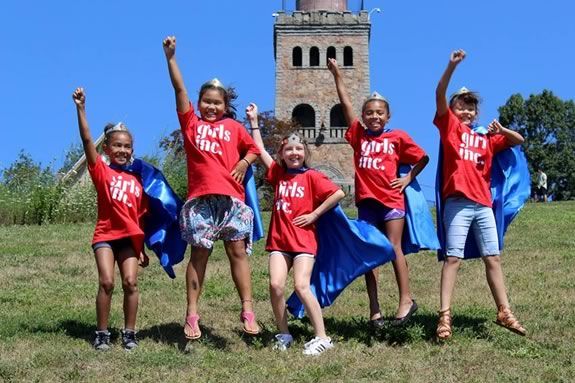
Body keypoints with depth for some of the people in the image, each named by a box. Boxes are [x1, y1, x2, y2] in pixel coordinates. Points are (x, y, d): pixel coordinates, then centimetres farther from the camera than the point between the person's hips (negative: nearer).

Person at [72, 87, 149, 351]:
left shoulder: (137, 181, 8)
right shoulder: (101, 171, 0)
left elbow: (140, 217, 11)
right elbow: (87, 140, -12)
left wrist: (142, 248, 11)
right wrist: (81, 109, -20)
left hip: (130, 238, 2)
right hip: (105, 235, -2)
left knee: (130, 283, -5)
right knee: (106, 282, -11)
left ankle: (129, 333, 6)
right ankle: (102, 334, 2)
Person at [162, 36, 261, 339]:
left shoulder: (234, 127, 15)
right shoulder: (191, 123, 12)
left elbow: (254, 149, 21)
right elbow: (179, 88, 6)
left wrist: (244, 163, 1)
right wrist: (170, 57, 0)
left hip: (231, 198, 1)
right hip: (200, 198, -1)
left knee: (237, 252, 2)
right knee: (199, 254, 3)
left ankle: (247, 311, 4)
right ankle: (192, 315, 5)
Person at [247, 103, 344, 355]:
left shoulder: (311, 176, -2)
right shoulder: (277, 173, 11)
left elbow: (338, 193, -8)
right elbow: (260, 150, 14)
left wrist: (314, 214, -7)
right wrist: (253, 121, 13)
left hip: (304, 239, -4)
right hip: (279, 239, 4)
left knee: (301, 286, -14)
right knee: (276, 285, -10)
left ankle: (322, 337, -6)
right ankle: (283, 334, 7)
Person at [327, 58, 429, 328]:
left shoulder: (397, 137, 3)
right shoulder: (358, 136, 7)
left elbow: (423, 158, 13)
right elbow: (346, 104, 4)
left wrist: (408, 178, 3)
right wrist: (337, 75, 2)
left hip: (391, 199, -3)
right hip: (366, 201, 3)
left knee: (393, 247, -4)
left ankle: (406, 299, 4)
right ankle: (374, 309, 9)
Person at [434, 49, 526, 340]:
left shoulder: (486, 137, 18)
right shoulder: (449, 126, 6)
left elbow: (519, 141, 21)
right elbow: (440, 95, -7)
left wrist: (502, 130, 2)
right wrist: (452, 65, -18)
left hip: (484, 204, 5)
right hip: (458, 202, -5)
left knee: (493, 258, 9)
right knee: (453, 258, -7)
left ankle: (504, 312, 17)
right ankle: (445, 315, -7)